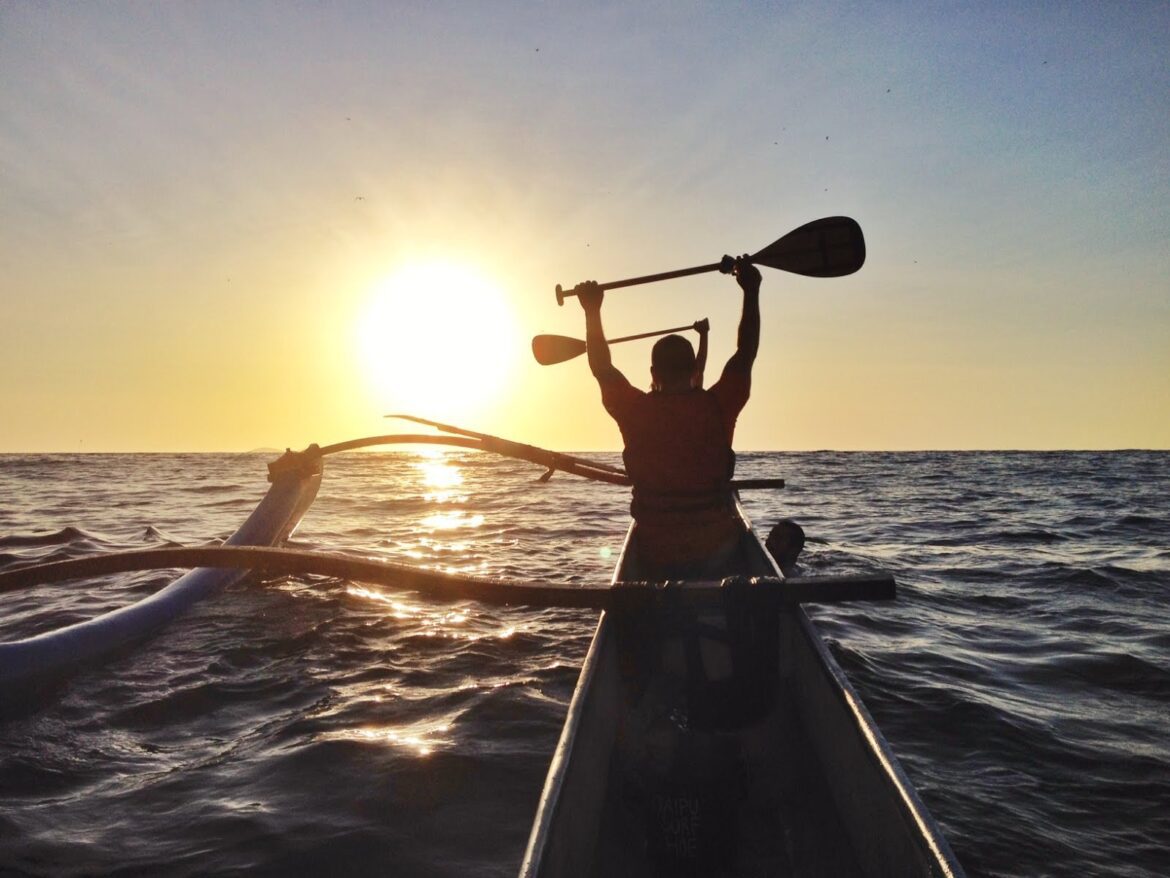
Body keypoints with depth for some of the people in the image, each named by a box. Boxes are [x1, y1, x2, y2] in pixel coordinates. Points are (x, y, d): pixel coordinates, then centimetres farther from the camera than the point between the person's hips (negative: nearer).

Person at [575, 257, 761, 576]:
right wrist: (751, 291, 11)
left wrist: (592, 309, 16)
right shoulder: (717, 407, -11)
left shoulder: (636, 411, -9)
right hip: (716, 550, 0)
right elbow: (745, 355, 3)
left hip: (656, 558, 0)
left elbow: (602, 368, 7)